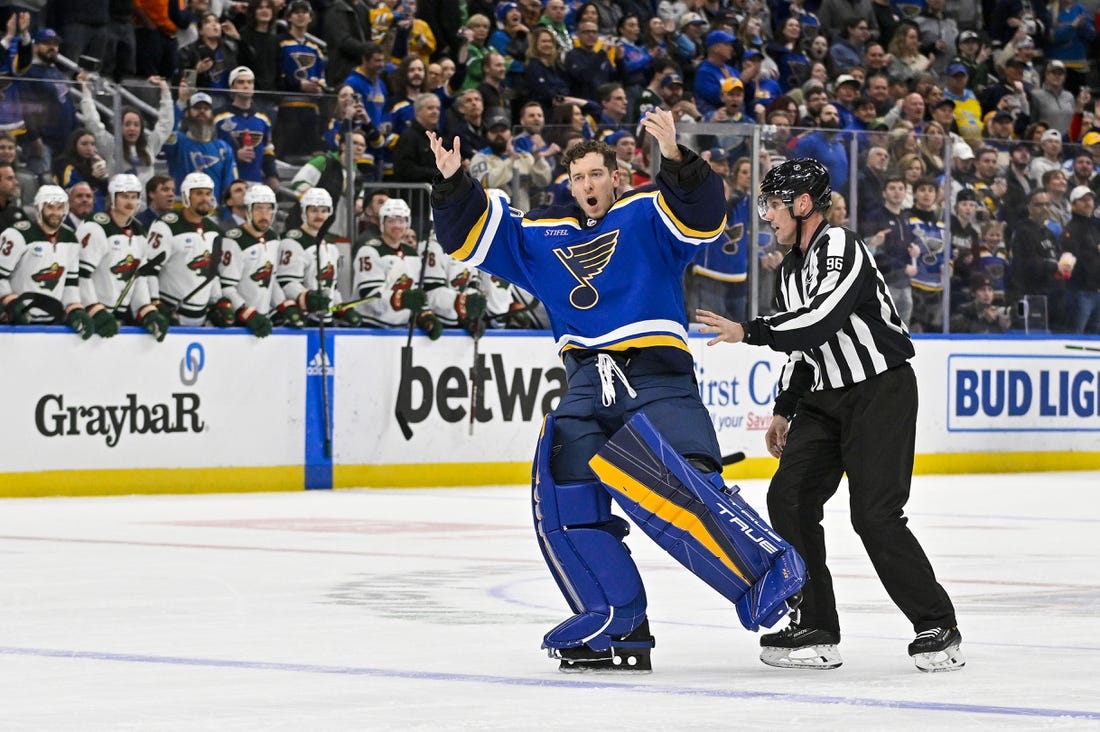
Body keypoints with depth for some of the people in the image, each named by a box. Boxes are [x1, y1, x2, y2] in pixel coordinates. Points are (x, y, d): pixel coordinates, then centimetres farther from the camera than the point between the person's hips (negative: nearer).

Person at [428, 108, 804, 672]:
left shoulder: (646, 215, 4)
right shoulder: (540, 235, 18)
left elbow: (703, 216, -14)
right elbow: (468, 239, 18)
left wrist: (675, 160, -32)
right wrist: (453, 184, 1)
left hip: (656, 376, -6)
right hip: (587, 384, 6)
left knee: (679, 487, -27)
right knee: (563, 497, -7)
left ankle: (767, 576, -20)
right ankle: (618, 625, -2)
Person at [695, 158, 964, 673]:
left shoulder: (840, 247, -16)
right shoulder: (792, 266, 14)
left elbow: (821, 321, -29)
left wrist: (748, 332, -24)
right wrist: (784, 410, 20)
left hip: (880, 391, -9)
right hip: (824, 397, 9)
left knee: (875, 513, -15)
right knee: (789, 497, -2)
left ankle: (937, 628, -4)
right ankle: (814, 630, 3)